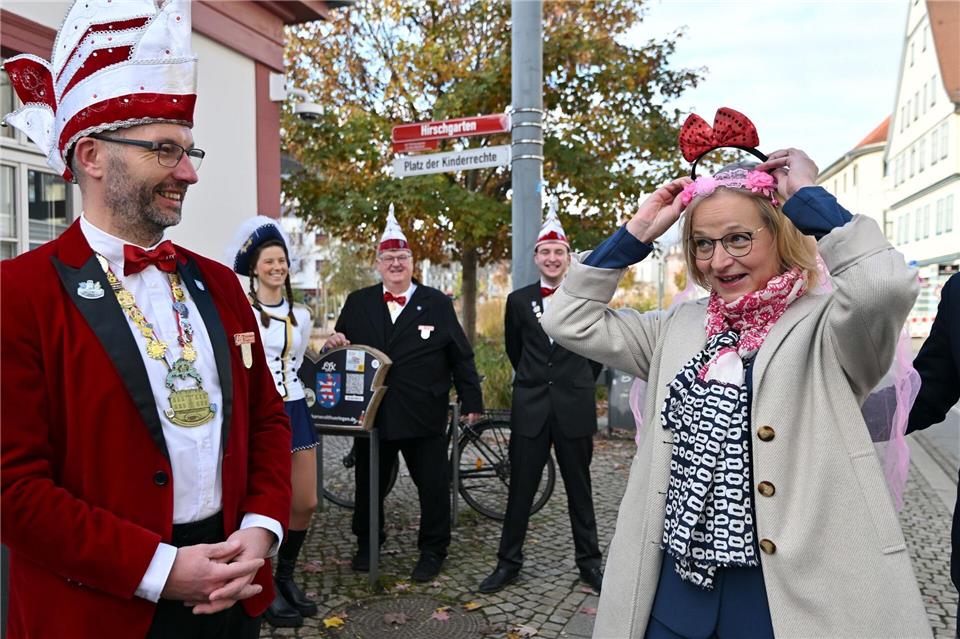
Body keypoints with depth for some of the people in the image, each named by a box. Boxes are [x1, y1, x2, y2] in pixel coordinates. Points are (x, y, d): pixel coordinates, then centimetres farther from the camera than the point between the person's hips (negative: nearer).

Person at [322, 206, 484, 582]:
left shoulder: (437, 304, 2)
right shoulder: (357, 303, 7)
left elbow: (461, 357, 2)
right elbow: (342, 344, 11)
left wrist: (472, 401, 0)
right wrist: (333, 344, -12)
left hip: (424, 416, -1)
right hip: (373, 413, 2)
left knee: (434, 487, 7)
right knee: (368, 485, 14)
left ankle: (432, 551, 25)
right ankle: (366, 544, 35)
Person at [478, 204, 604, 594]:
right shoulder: (518, 300, 4)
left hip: (574, 407, -1)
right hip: (530, 407, 1)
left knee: (579, 488, 11)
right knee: (520, 489, 7)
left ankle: (589, 562, 25)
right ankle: (508, 562, 20)